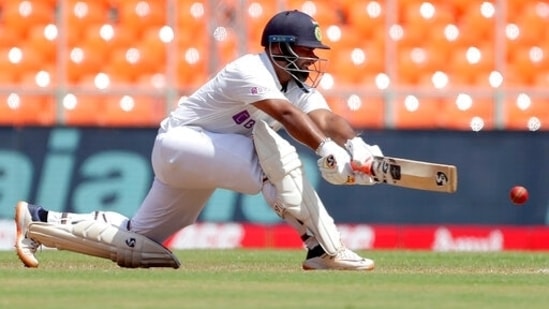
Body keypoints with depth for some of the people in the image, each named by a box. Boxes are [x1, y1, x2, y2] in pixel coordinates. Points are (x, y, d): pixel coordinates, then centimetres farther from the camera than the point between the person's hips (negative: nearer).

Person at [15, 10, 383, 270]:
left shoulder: (300, 85, 1)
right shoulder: (249, 70, -23)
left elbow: (326, 119, -17)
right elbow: (285, 114, -40)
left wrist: (355, 146, -37)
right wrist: (327, 150, -53)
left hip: (198, 158, 9)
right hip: (179, 143, -9)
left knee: (135, 241, 11)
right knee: (275, 155, -30)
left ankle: (37, 221, 21)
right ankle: (325, 250, -30)